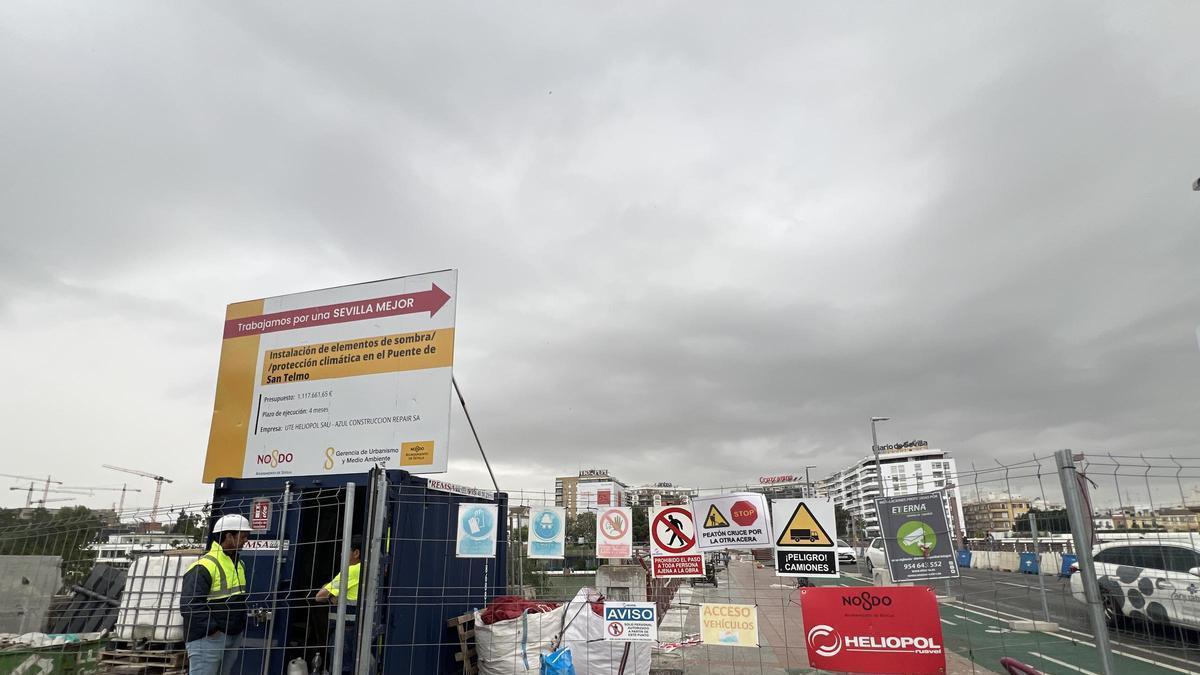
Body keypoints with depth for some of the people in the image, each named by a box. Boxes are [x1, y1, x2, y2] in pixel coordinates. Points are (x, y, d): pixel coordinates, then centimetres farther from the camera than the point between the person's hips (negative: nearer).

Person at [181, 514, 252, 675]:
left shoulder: (239, 564, 13)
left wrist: (241, 625, 14)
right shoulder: (204, 566, -17)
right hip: (207, 638, -8)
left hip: (234, 637, 9)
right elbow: (189, 605, -23)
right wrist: (212, 630, -21)